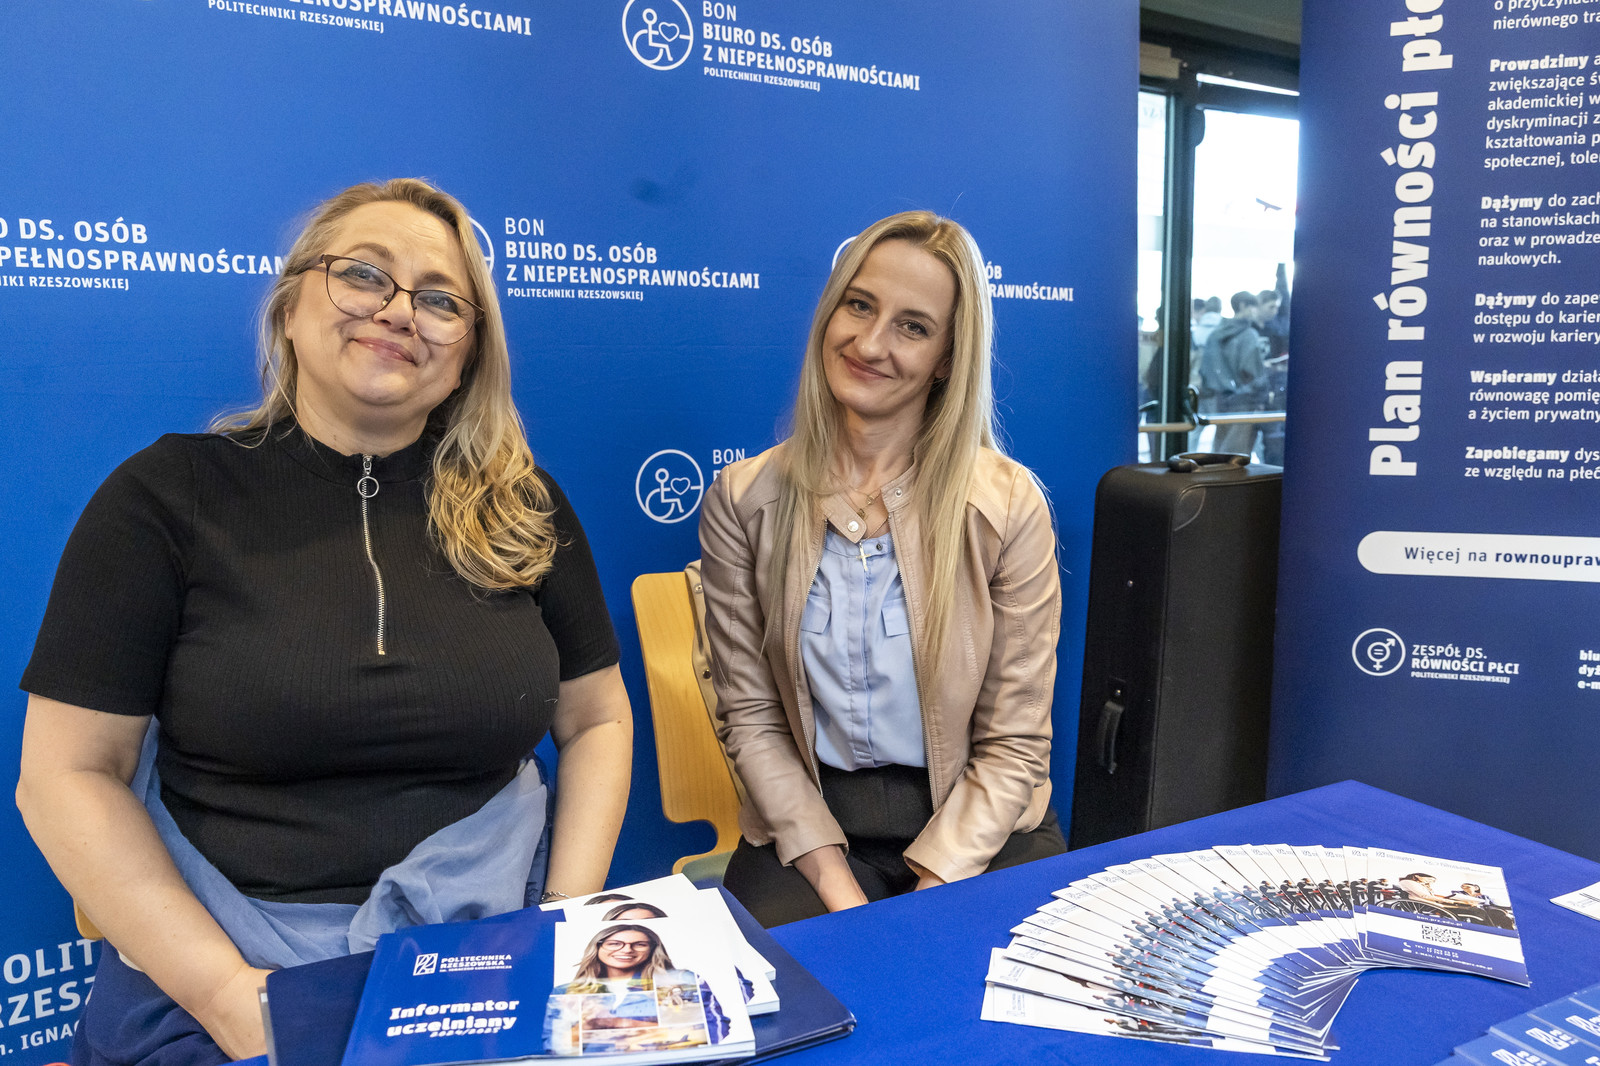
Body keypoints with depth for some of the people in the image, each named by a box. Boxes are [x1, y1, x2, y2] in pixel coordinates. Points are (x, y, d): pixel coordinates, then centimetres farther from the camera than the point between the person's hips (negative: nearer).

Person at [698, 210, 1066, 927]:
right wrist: (832, 880, -13)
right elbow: (751, 716, -2)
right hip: (808, 822, 0)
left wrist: (931, 892, -16)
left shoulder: (1008, 505, -6)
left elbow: (1013, 744, -6)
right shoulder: (744, 500, -2)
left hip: (975, 825, 1)